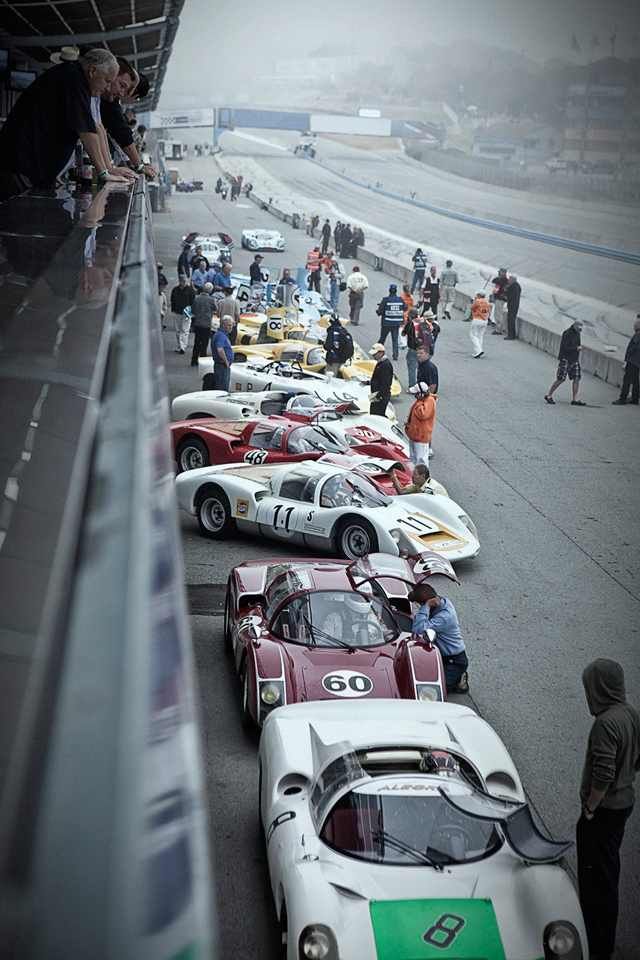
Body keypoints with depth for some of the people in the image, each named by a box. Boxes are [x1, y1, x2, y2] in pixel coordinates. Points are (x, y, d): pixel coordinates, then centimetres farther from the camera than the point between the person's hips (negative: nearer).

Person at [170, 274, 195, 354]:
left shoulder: (190, 289, -1)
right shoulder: (175, 290, 9)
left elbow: (193, 301, 1)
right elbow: (172, 301, 15)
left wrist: (190, 309, -12)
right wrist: (172, 311, 8)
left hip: (186, 313, -4)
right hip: (177, 313, 4)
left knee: (185, 330, -9)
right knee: (178, 331, 9)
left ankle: (183, 347, -13)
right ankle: (178, 347, 18)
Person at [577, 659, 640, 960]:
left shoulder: (606, 723, -26)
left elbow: (603, 775, -28)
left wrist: (590, 808, -16)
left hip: (603, 810, -10)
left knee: (596, 879, 1)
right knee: (608, 872, 22)